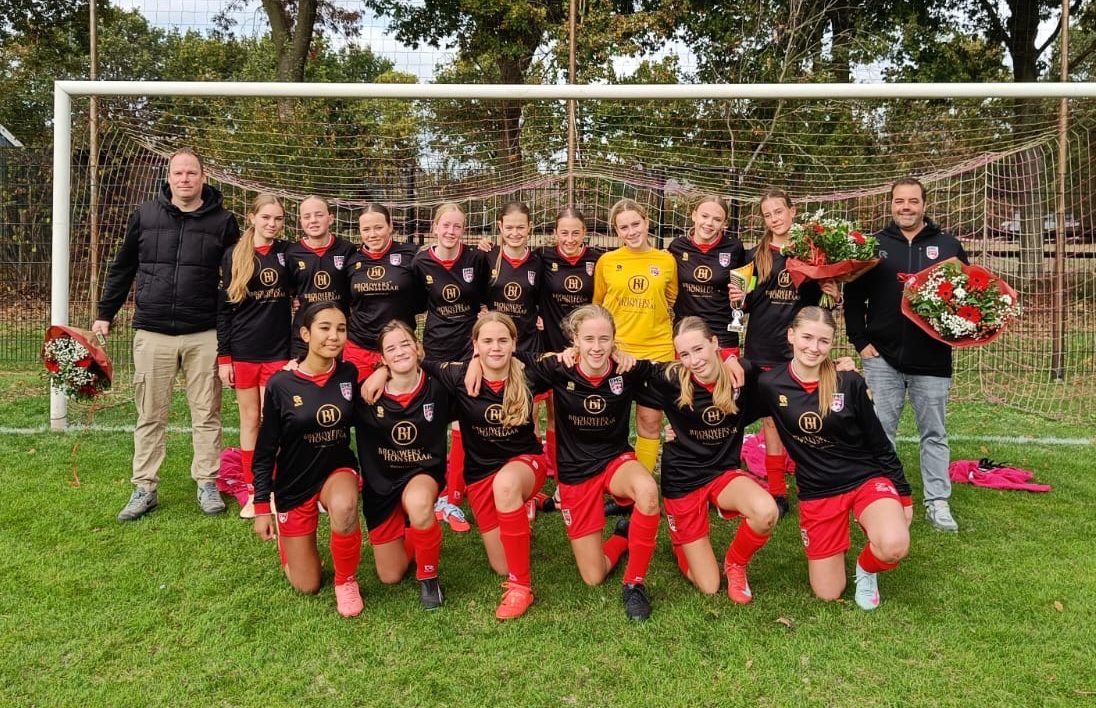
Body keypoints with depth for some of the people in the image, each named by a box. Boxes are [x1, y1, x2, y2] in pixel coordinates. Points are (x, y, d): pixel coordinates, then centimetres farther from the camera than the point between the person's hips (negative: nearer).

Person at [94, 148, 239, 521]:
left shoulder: (223, 221, 1)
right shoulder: (144, 215, 5)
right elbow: (122, 268, 13)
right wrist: (105, 314, 12)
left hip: (204, 336, -1)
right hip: (152, 334, 1)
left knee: (206, 414, 6)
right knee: (150, 416, 8)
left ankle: (207, 484, 18)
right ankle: (144, 489, 18)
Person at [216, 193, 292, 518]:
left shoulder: (287, 253, 3)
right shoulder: (234, 255, 2)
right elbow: (224, 309, 2)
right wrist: (223, 357, -3)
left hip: (278, 350, 0)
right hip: (242, 351, 0)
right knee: (250, 419, 8)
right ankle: (252, 492, 18)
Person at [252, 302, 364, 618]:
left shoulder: (350, 375, -9)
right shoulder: (281, 385, -15)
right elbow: (265, 450, -6)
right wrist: (262, 507, -6)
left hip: (338, 470, 1)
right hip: (294, 484, -1)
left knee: (343, 506, -39)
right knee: (307, 586, 8)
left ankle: (346, 581, -9)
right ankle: (287, 536, 41)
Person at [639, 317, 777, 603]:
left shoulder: (744, 373, -11)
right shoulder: (670, 379, -17)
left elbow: (750, 412, 7)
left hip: (724, 471, 2)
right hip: (682, 478, -2)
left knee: (767, 512, -32)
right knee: (709, 586, 1)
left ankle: (735, 563, 1)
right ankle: (678, 539, 33)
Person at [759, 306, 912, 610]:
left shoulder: (849, 383, -11)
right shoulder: (770, 385, -10)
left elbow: (879, 443, 0)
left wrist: (903, 494, 4)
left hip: (868, 479, -1)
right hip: (817, 491, 1)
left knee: (893, 547, -32)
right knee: (828, 593, 4)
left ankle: (866, 568, 5)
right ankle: (834, 548, 36)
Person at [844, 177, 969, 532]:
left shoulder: (948, 245, 5)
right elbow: (854, 296, 6)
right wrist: (859, 341, -2)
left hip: (931, 359, 0)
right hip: (883, 357, 0)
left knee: (934, 433, 8)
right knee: (880, 432, 7)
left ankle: (937, 502, 17)